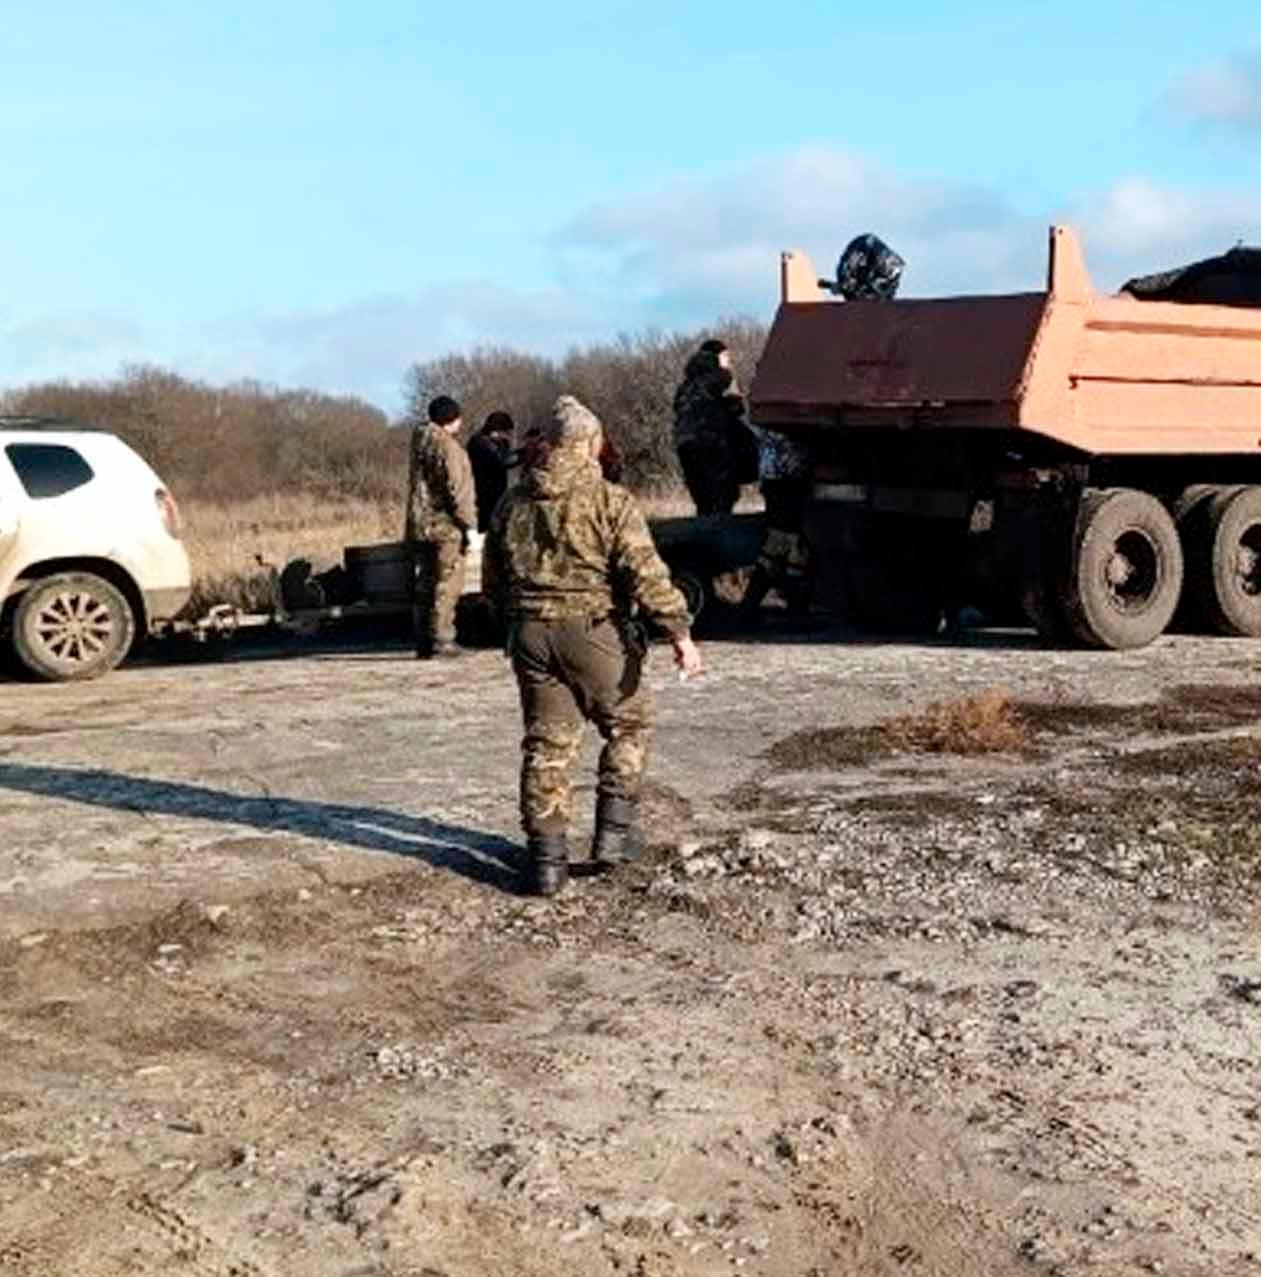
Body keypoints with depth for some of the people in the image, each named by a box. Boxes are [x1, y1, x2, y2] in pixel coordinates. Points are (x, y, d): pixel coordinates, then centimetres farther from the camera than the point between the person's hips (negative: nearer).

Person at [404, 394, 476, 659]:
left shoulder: (419, 443, 15)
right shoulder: (447, 446, -12)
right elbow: (457, 488, -16)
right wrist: (467, 523, -12)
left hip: (419, 525, 8)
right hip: (445, 525, -8)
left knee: (423, 586, 10)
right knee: (447, 585, -4)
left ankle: (423, 643, 13)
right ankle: (441, 640, -6)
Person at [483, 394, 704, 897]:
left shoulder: (513, 503, 9)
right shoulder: (609, 501, -9)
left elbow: (492, 580, 16)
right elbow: (646, 574, -15)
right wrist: (680, 634, -14)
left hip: (531, 634, 5)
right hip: (594, 632, -4)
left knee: (546, 744, 9)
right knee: (628, 726, 16)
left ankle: (546, 857, 9)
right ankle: (614, 831, 14)